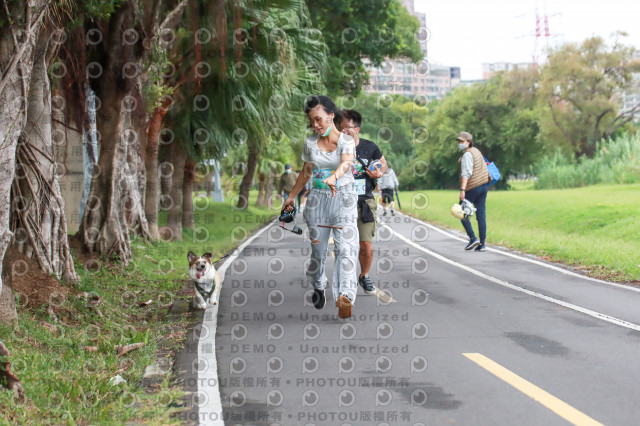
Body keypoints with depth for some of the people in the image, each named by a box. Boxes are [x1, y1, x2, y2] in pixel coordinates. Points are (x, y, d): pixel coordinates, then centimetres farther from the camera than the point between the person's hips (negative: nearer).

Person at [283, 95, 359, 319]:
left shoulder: (346, 141, -7)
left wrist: (333, 177, -48)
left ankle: (345, 296, -28)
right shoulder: (310, 143, 6)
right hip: (317, 198, 4)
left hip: (343, 198, -4)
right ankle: (318, 287, 31)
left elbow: (345, 163, -27)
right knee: (318, 247, 7)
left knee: (345, 247, -17)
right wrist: (291, 196, 24)